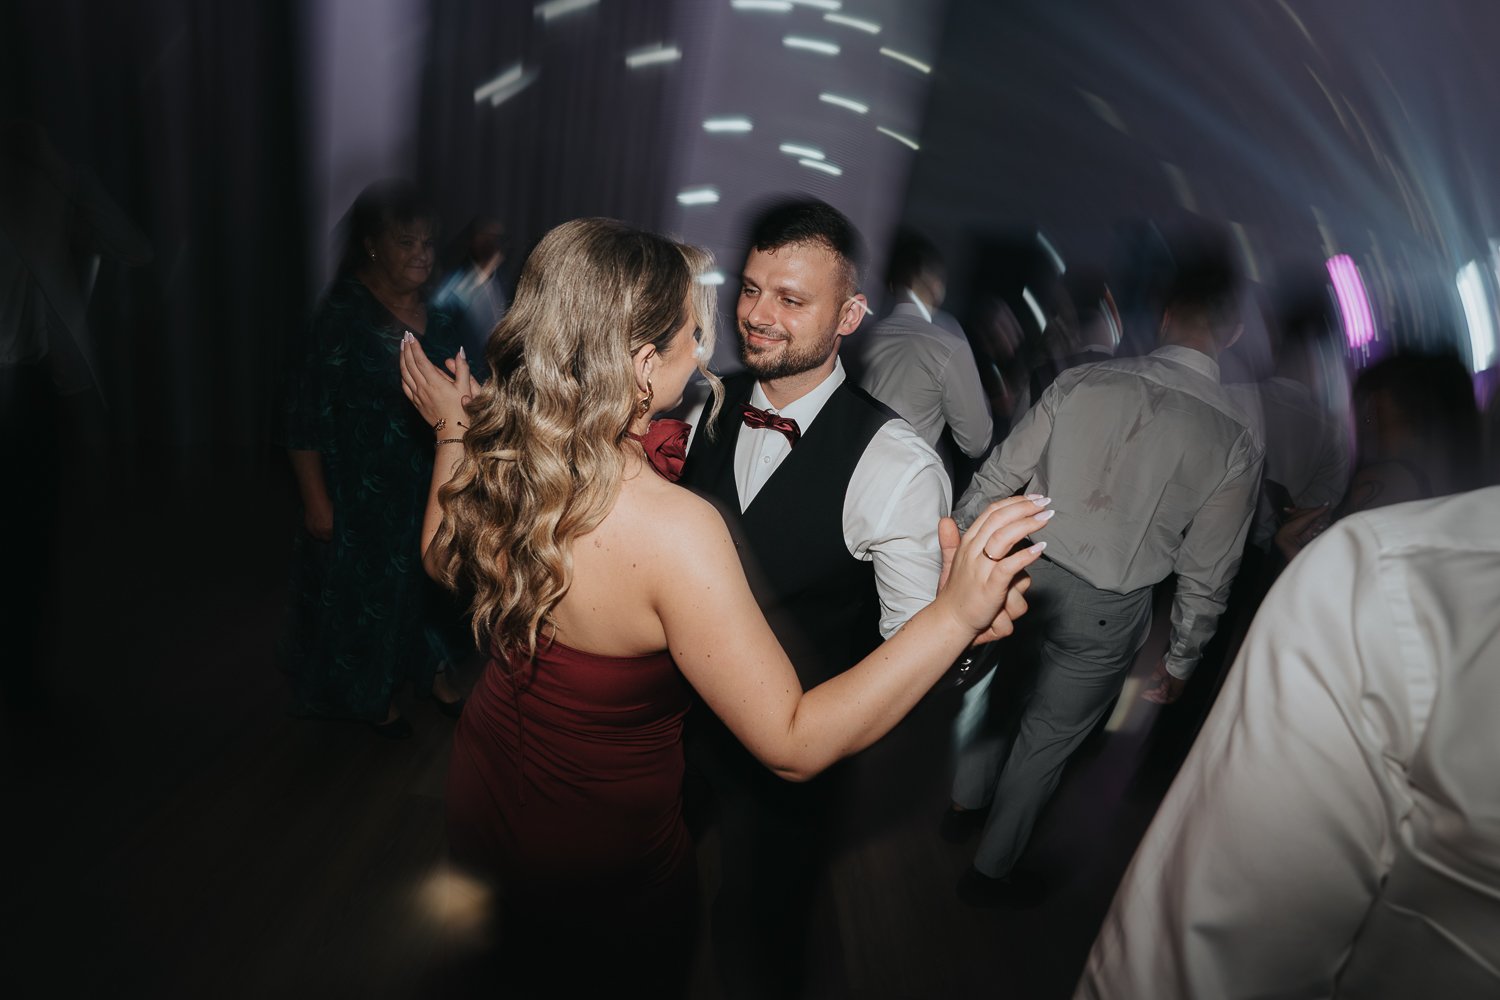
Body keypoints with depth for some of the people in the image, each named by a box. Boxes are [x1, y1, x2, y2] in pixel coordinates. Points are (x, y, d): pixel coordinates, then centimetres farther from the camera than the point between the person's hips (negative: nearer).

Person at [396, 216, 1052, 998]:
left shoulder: (487, 457, -18)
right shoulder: (674, 530, -39)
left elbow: (442, 559, 6)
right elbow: (792, 745, -33)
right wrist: (956, 614, -38)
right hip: (604, 852, -5)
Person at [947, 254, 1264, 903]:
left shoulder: (1081, 382, -9)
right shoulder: (1236, 442, -11)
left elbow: (997, 478, -5)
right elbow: (1206, 575, -4)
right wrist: (1180, 660, 10)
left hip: (1021, 571, 2)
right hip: (1105, 614, -2)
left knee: (993, 687, 28)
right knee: (1048, 739, 18)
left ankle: (966, 800, 53)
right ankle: (990, 870, 37)